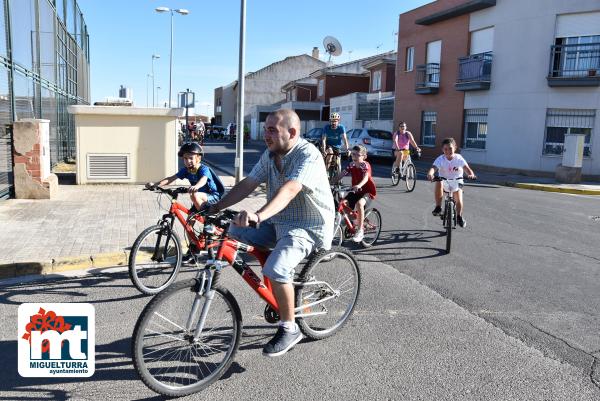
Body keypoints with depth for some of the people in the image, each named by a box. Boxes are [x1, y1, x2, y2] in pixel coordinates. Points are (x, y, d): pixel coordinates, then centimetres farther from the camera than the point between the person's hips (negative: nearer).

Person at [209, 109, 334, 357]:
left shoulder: (308, 155, -22)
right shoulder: (270, 155, 4)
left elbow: (289, 190, -38)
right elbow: (248, 184, 3)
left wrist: (258, 215, -53)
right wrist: (216, 207, -6)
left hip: (308, 227, -8)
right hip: (278, 222, 9)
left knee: (275, 269, -28)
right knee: (236, 230, -4)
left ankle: (289, 329, -4)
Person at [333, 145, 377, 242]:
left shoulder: (365, 165, -15)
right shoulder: (351, 165, 2)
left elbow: (366, 178, -34)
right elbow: (340, 175, -4)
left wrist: (359, 186, -54)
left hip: (368, 190, -6)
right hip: (355, 190, 6)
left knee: (359, 203, -35)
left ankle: (360, 230, -28)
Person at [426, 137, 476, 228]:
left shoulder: (459, 158, -16)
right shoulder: (440, 159, -18)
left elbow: (467, 168, -26)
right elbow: (433, 168, -33)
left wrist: (471, 175, -49)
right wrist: (430, 174, -56)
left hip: (456, 181, 1)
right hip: (444, 180, -1)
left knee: (459, 200, -11)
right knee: (439, 183, -34)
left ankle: (459, 216, 19)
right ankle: (438, 207, -23)